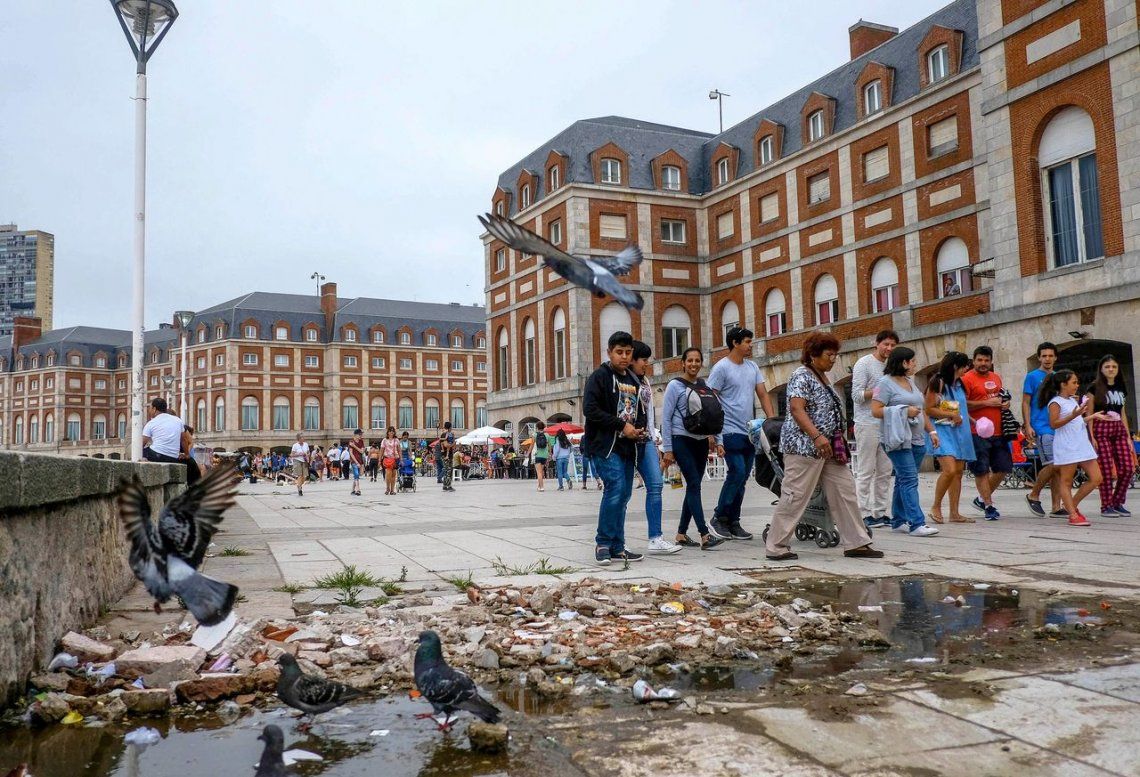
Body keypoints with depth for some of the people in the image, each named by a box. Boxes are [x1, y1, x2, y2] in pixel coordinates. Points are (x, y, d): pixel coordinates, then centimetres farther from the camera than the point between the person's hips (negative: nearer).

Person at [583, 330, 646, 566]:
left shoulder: (633, 381, 19)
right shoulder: (600, 376, -4)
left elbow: (640, 411, 28)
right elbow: (590, 409, -15)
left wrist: (640, 429, 5)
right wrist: (622, 426, -15)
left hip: (628, 447, 7)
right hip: (605, 445, -7)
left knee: (623, 494, 7)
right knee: (615, 487, -19)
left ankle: (617, 547, 14)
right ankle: (603, 543, -6)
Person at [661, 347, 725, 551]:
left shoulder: (705, 386, 12)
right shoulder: (675, 385, -2)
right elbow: (666, 418, -4)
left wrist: (716, 440, 7)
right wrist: (667, 449, -8)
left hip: (701, 442, 6)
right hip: (682, 440, -6)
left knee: (693, 487, 7)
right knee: (694, 484, -12)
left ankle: (681, 534, 15)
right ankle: (705, 535, -16)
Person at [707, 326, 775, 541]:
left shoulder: (752, 367, 14)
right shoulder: (721, 368, -7)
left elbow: (763, 395, 15)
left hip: (750, 432, 7)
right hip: (731, 432, -7)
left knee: (742, 477, 9)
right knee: (737, 473, -13)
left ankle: (733, 522, 16)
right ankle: (718, 518, 1)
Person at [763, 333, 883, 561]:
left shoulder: (822, 377, 16)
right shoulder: (802, 376, -12)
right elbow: (796, 409, -23)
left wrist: (838, 443, 20)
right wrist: (817, 436, -31)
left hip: (827, 448, 10)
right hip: (804, 446, -10)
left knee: (844, 490, 7)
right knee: (795, 496, -6)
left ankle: (856, 543, 14)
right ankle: (775, 547, 3)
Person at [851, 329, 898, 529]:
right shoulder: (864, 363, -4)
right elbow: (857, 395, -12)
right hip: (867, 425, -8)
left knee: (885, 472, 8)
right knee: (865, 472, -4)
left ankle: (880, 513, 14)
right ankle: (864, 514, -1)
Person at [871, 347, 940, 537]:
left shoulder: (910, 382, 20)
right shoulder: (886, 382, -7)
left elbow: (922, 410, 26)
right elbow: (876, 410, -14)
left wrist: (931, 431, 18)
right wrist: (904, 411, -17)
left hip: (916, 439, 8)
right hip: (898, 440, -8)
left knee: (903, 480, 10)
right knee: (909, 480, -13)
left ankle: (898, 521, 16)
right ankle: (916, 523, -15)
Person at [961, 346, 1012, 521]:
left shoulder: (997, 378, 15)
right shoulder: (967, 379, -7)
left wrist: (1005, 404, 7)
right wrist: (986, 403, -17)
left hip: (998, 432, 7)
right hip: (978, 432, -7)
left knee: (1003, 468, 10)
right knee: (981, 470, -1)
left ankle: (982, 498, 26)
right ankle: (989, 506, 8)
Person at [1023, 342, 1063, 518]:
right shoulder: (1032, 377, 0)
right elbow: (1025, 403, -3)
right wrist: (1027, 426, -11)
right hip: (1042, 429, -6)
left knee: (1059, 468, 5)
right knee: (1052, 465, -15)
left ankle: (1056, 507, 9)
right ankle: (1033, 495, 4)